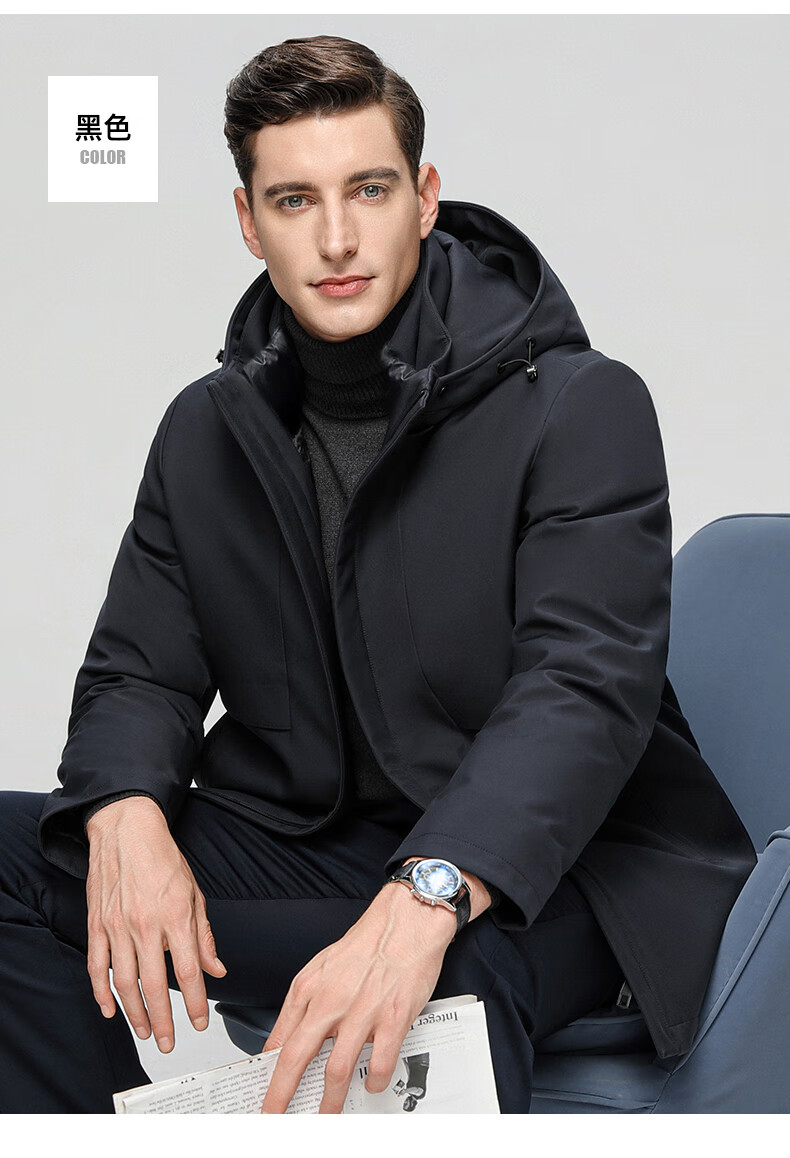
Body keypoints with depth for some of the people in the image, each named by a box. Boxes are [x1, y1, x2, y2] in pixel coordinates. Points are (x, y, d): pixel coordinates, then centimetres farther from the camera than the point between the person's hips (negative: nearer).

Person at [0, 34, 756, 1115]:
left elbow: (586, 687, -20)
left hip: (527, 861, -5)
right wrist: (128, 817, -18)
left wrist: (422, 901, -38)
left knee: (441, 1003, -40)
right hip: (292, 842, 6)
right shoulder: (207, 428, 10)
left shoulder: (582, 405, -8)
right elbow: (138, 669, 8)